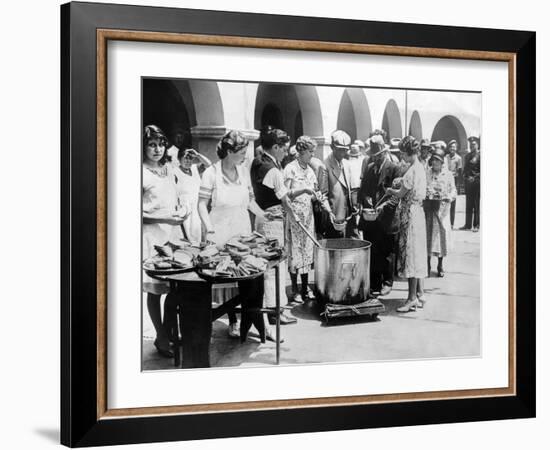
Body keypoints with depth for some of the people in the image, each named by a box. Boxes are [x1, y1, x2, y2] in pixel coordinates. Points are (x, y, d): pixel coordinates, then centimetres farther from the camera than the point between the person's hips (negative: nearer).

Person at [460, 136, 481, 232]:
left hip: (477, 182, -6)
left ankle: (476, 225, -2)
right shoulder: (467, 156, 17)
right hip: (468, 182, 6)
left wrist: (475, 177, -13)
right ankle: (468, 224, 12)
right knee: (469, 204, 8)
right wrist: (466, 177, 6)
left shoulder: (480, 156, -3)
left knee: (477, 204, -4)